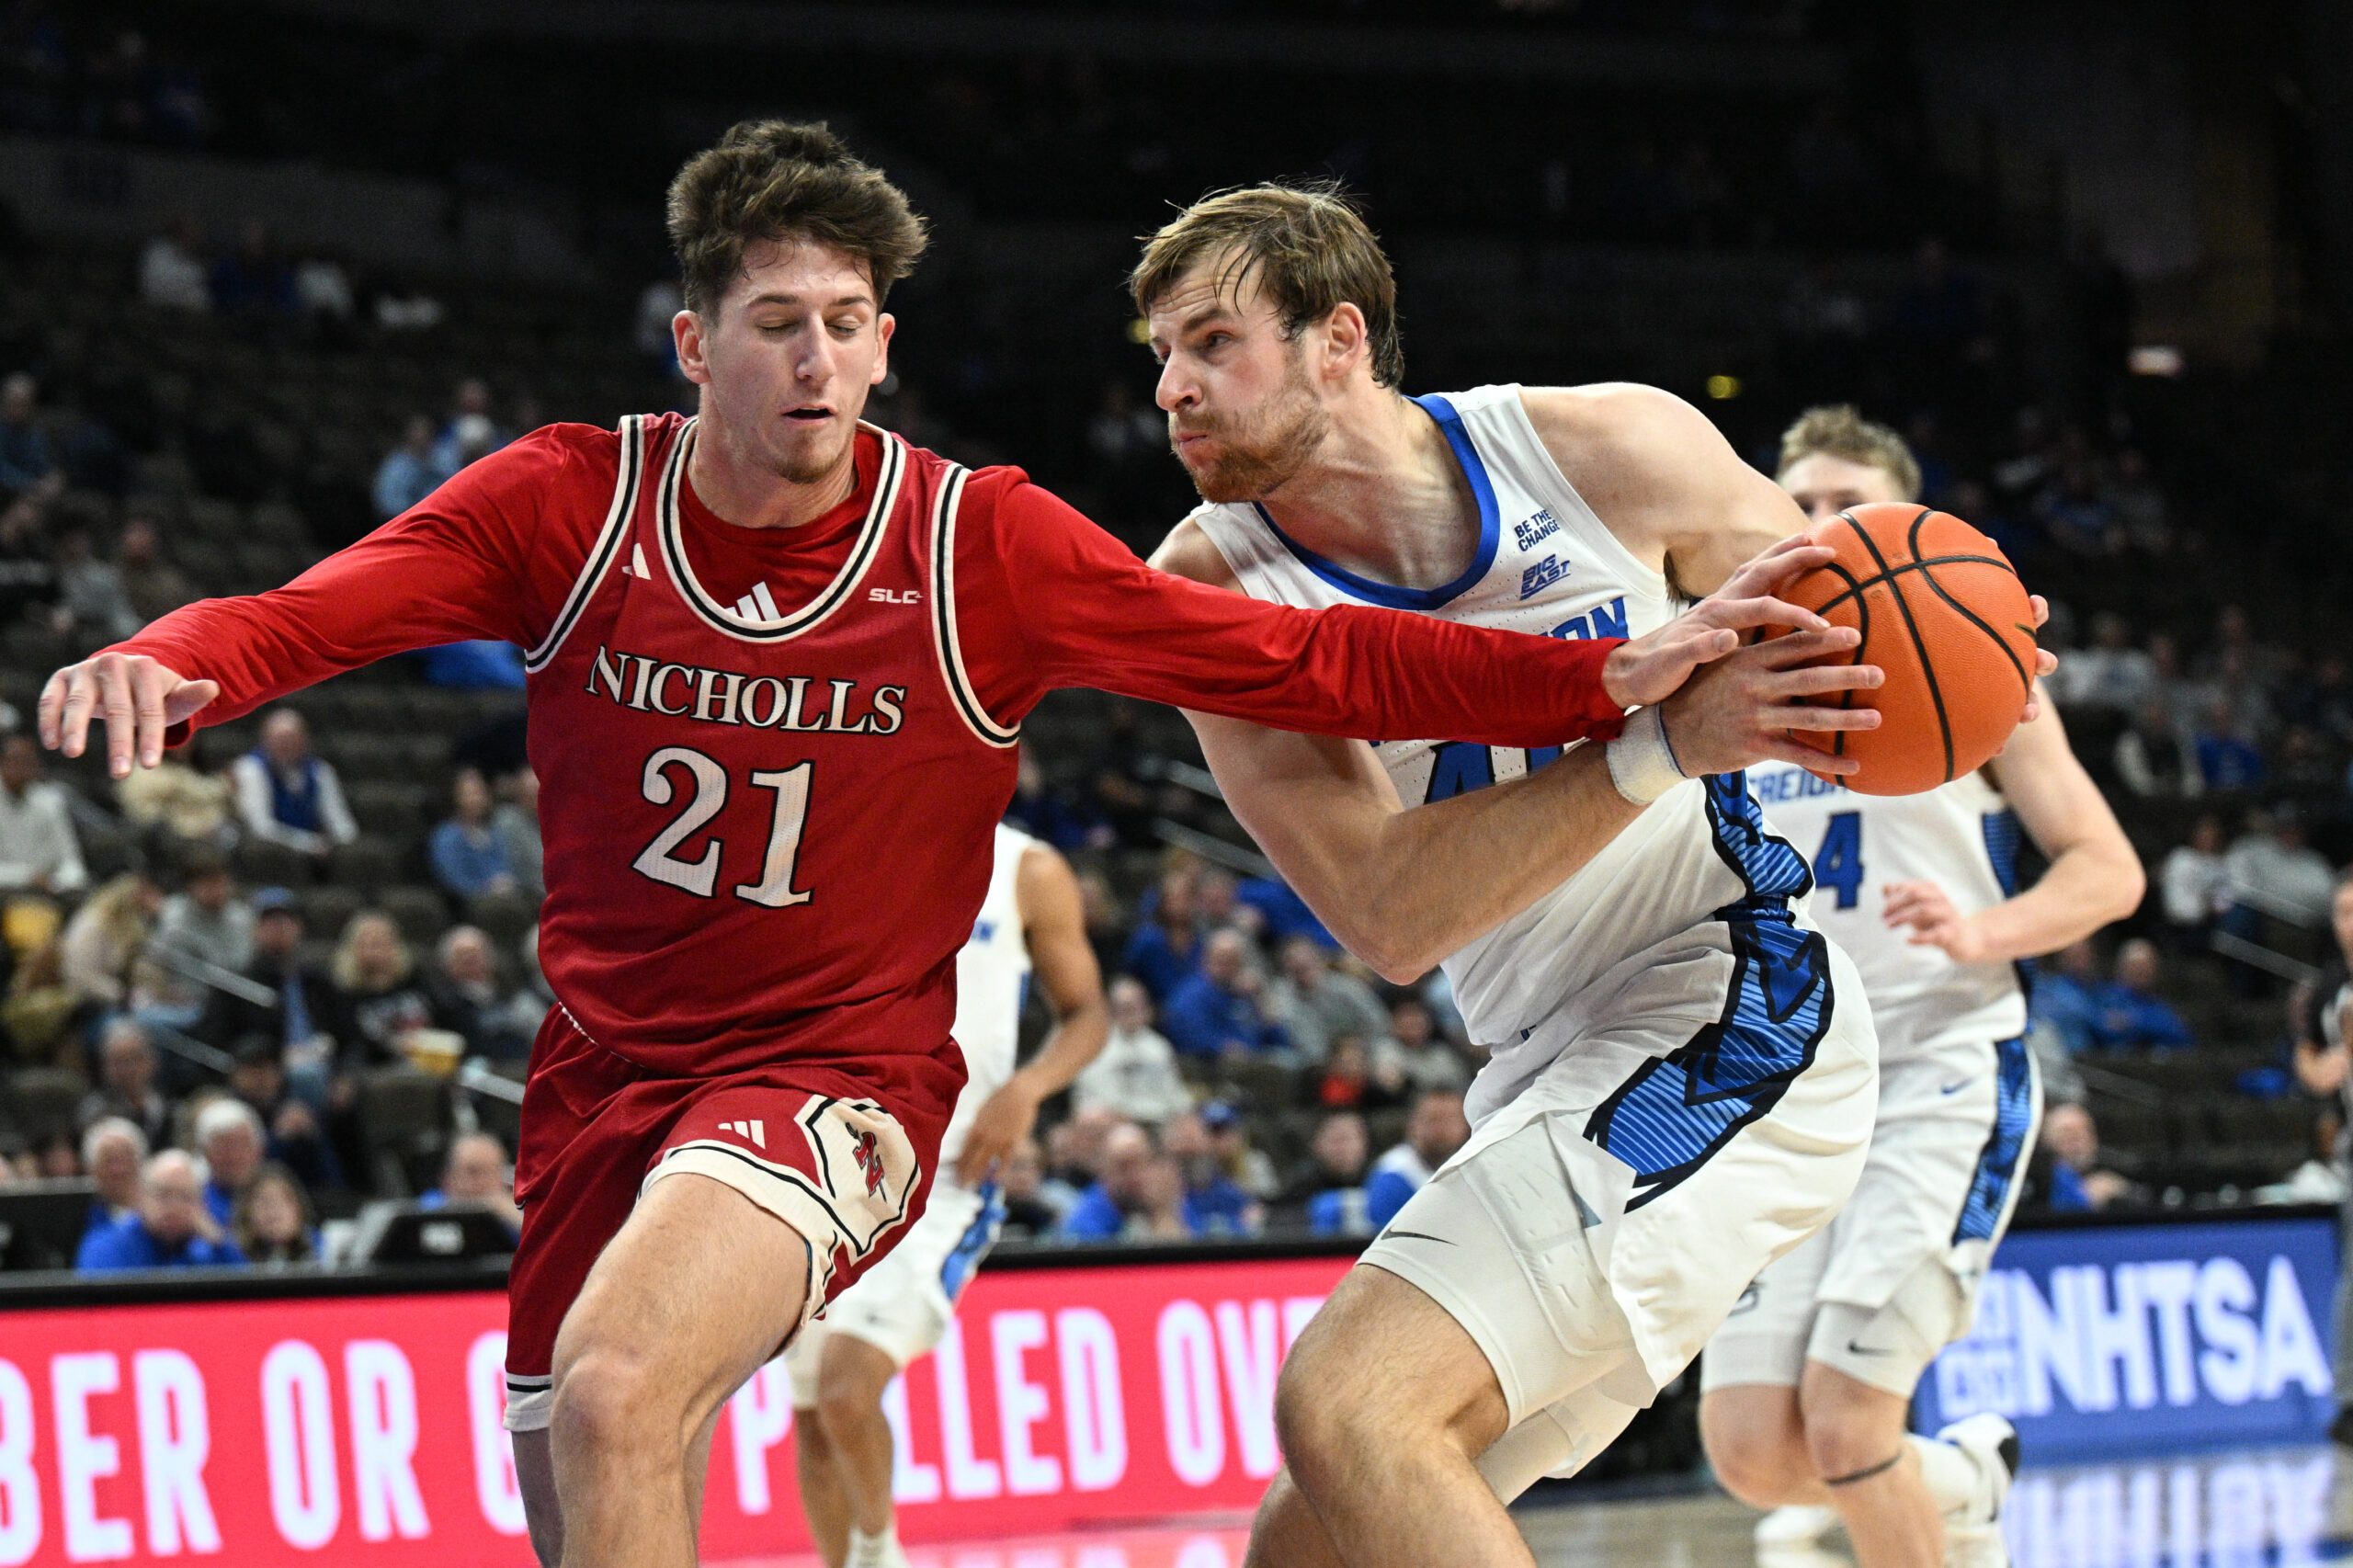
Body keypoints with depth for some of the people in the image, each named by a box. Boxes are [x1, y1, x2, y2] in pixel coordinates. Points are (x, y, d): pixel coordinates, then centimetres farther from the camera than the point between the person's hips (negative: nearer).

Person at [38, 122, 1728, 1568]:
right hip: (607, 1067, 4)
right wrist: (163, 659, -38)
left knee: (615, 1395, -31)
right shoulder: (573, 503, -5)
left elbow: (1306, 662, -9)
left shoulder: (985, 548, -9)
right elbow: (320, 608, -15)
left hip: (833, 1075, -4)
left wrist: (1601, 679, -18)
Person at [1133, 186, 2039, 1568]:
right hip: (1558, 1080, 6)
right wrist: (1661, 741, -30)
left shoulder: (1606, 448, -9)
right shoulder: (1215, 588, -4)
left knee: (1348, 1409, -24)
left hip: (1725, 1019, -6)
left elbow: (1861, 628, 7)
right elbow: (1387, 913, -17)